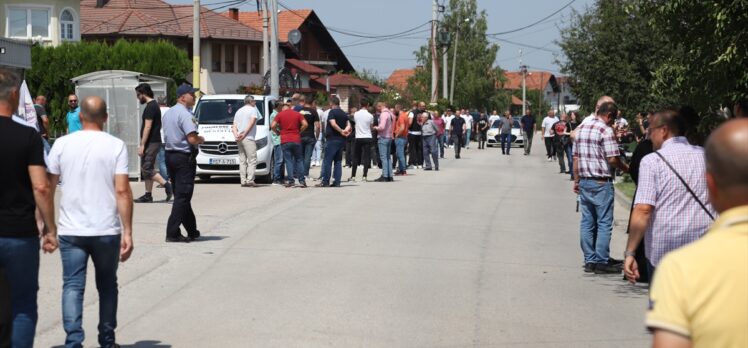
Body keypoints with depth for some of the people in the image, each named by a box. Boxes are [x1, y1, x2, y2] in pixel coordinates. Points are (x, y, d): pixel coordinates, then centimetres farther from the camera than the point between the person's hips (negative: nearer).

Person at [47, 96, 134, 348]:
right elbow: (122, 191, -11)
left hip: (71, 230, 0)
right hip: (106, 230, 0)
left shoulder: (62, 144, 0)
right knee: (107, 286, 16)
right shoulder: (116, 146, -5)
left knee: (72, 286, 2)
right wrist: (127, 232, -8)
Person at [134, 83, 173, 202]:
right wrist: (142, 144, 24)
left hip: (151, 143, -10)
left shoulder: (150, 107, -15)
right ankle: (148, 195, 12)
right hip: (153, 142, 10)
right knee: (146, 169, 11)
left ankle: (167, 186, -16)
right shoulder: (154, 105, 17)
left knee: (147, 169, -12)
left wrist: (142, 145, -21)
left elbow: (147, 127, -20)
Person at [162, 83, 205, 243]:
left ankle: (192, 231, 23)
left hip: (170, 155, 9)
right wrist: (201, 139, -3)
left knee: (181, 195, 14)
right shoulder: (185, 114, -16)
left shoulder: (168, 113, 13)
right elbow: (192, 139, -24)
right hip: (184, 158, -9)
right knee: (182, 196, -5)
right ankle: (173, 233, -7)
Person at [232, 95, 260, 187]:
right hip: (248, 138, -7)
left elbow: (234, 126, 14)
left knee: (242, 161, 8)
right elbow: (252, 123, -12)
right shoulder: (253, 110, 1)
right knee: (252, 160, -8)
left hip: (239, 139, 7)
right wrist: (244, 134, -13)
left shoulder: (239, 111, 24)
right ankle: (250, 180, -18)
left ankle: (243, 181, 2)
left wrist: (236, 135, -1)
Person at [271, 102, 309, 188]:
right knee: (299, 160, 9)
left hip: (285, 140, -1)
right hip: (296, 140, 1)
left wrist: (278, 132, 10)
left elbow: (273, 126, -7)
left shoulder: (280, 114, 2)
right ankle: (302, 180, 5)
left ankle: (290, 181, -3)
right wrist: (299, 131, 10)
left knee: (288, 161, 2)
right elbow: (305, 124, -4)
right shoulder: (297, 114, 6)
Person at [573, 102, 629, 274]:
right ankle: (602, 262, -1)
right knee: (604, 223, -1)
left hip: (584, 181, 7)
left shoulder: (581, 128, 11)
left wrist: (576, 180, 18)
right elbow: (612, 159, -16)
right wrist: (625, 168, 1)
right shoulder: (606, 130, -12)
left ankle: (589, 260, 13)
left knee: (587, 222, 10)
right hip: (601, 182, -7)